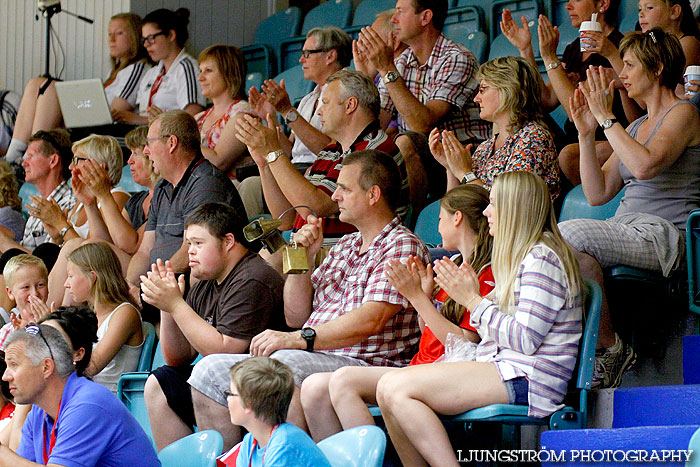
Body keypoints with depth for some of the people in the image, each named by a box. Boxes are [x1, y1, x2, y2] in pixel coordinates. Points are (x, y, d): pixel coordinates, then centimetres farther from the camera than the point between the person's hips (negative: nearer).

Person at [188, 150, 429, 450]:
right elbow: (296, 317, 23)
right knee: (211, 369, -1)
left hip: (364, 365, -9)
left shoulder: (402, 246, -4)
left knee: (284, 364, -37)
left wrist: (297, 339, -26)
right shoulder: (343, 248, 24)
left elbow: (370, 321, -19)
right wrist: (303, 258, 9)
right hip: (312, 359, 9)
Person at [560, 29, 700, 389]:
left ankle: (609, 345, -22)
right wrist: (585, 133, 10)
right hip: (628, 232, 8)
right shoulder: (636, 127, 25)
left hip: (665, 234, -8)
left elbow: (645, 165, -21)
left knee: (571, 234, -30)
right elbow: (597, 194, 18)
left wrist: (605, 117, -13)